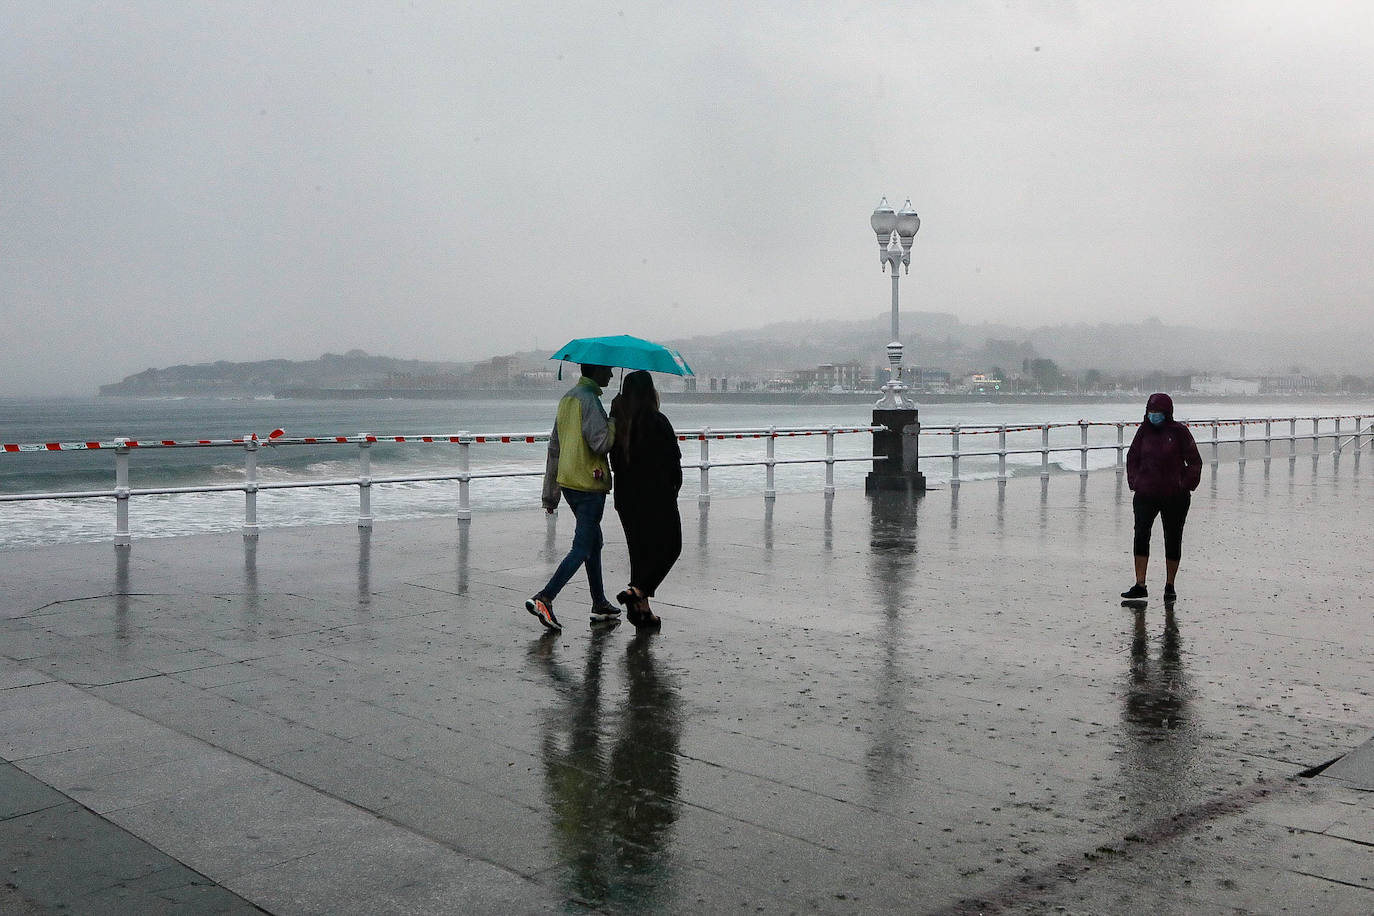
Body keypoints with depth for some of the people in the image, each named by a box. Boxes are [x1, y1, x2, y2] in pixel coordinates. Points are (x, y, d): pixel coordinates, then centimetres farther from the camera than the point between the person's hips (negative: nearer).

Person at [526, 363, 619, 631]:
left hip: (567, 482, 10)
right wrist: (616, 419, -5)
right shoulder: (589, 399, -15)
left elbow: (554, 446, 16)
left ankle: (600, 605, 26)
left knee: (594, 542, 19)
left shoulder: (568, 398, 14)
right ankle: (544, 599, -15)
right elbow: (601, 443, -23)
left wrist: (550, 494, 20)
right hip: (589, 485, -9)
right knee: (582, 549, -6)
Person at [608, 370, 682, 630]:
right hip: (656, 496, -6)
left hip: (626, 497, 6)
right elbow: (673, 458, -8)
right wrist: (674, 486, 7)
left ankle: (641, 608, 13)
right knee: (669, 546, 7)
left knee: (639, 549, 14)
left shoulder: (617, 422, 1)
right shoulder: (658, 422, -14)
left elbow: (614, 460, 6)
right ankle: (637, 591, -8)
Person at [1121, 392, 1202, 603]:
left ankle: (1170, 586, 19)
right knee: (1141, 534, -13)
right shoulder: (1145, 430, 6)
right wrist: (1134, 482, 7)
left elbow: (1195, 461, 1)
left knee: (1173, 540, 6)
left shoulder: (1179, 431, -4)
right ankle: (1140, 585, -13)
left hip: (1174, 497, -2)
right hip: (1146, 494, 2)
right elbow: (1132, 458, 17)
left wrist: (1185, 485, -5)